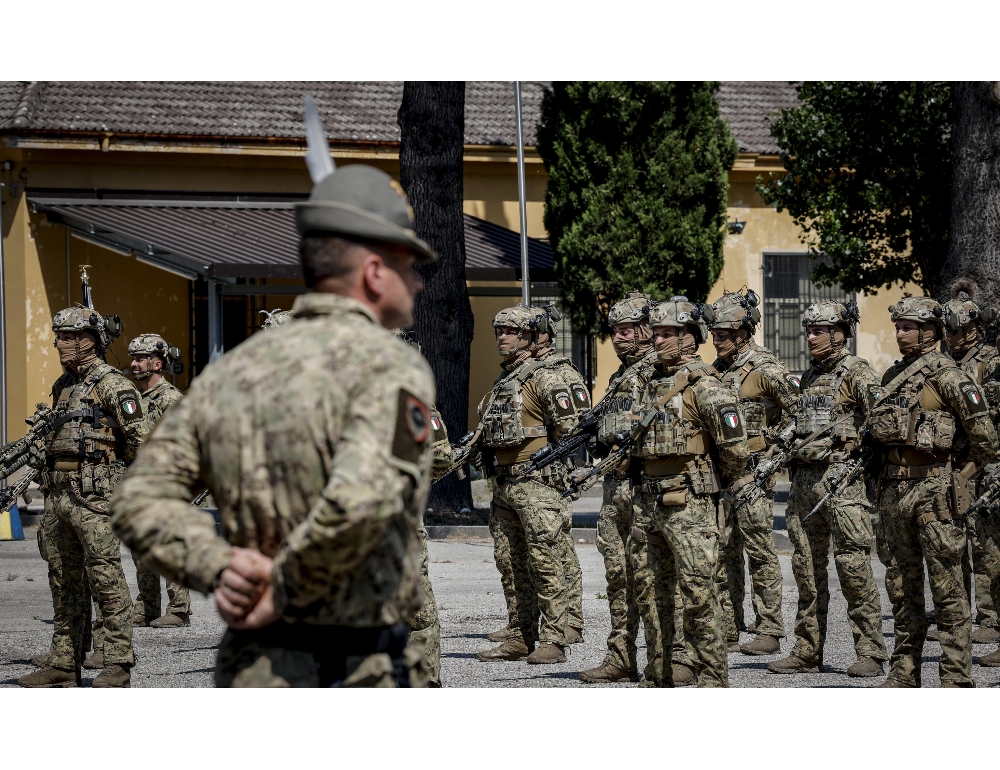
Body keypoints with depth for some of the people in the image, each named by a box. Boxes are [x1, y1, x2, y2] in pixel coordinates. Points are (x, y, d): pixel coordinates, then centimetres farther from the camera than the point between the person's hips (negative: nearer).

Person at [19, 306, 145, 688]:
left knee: (105, 577, -9)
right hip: (58, 494, 9)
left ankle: (118, 662, -7)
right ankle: (63, 664, 14)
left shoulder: (112, 385, -9)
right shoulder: (64, 385, 18)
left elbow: (139, 438, -12)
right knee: (64, 581, 10)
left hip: (94, 495, -9)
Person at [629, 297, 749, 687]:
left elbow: (735, 449, -13)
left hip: (690, 505, -9)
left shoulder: (704, 385, -11)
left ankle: (713, 677, -5)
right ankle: (661, 675, 20)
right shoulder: (652, 384, 15)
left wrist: (717, 482, 2)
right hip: (650, 504, 9)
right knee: (651, 591, 12)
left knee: (698, 594, -9)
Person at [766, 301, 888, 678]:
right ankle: (807, 652, 14)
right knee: (807, 568, 9)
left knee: (853, 566, -9)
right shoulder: (809, 377, 19)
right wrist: (794, 457, 14)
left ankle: (870, 652, -5)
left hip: (842, 477, -8)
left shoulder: (857, 373, -5)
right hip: (804, 479, 8)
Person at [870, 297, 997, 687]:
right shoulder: (893, 376, 15)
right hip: (894, 489, 8)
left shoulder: (945, 375, -9)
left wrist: (959, 477, -6)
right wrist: (884, 485, 17)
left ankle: (957, 679, -3)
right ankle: (904, 673, 19)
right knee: (901, 586, 12)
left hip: (934, 490, -8)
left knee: (947, 587, -5)